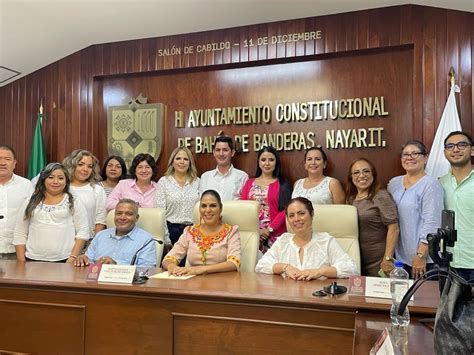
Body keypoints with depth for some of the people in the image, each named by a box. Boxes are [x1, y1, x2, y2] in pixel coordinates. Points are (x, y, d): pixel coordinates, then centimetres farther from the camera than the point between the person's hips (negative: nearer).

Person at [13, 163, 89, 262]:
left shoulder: (74, 202, 3)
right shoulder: (30, 202, 9)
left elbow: (82, 233, -2)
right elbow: (20, 235, 9)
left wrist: (73, 258, -12)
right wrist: (21, 262, 1)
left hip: (64, 261, -2)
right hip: (33, 260, 2)